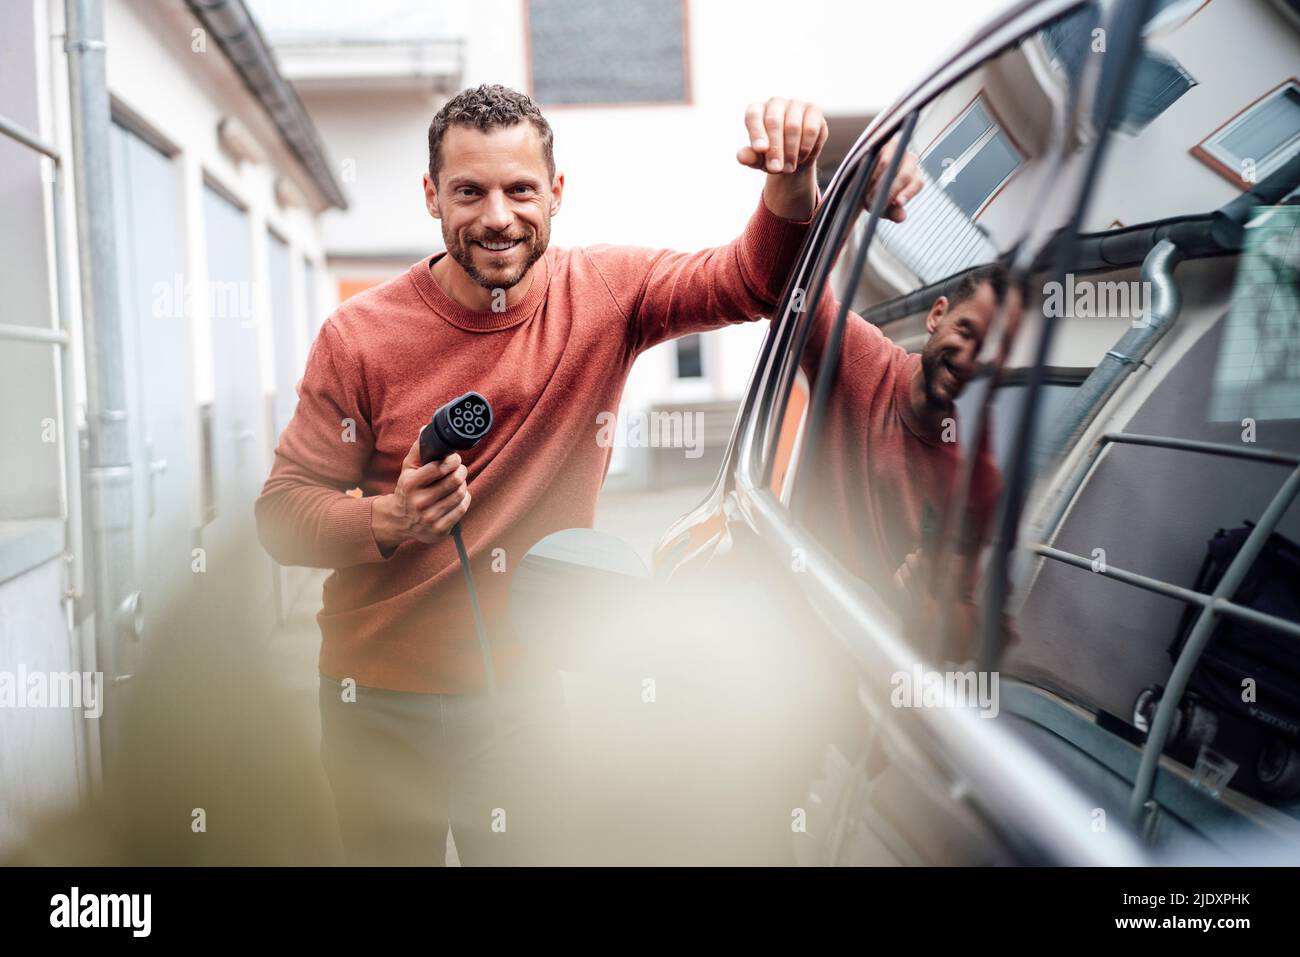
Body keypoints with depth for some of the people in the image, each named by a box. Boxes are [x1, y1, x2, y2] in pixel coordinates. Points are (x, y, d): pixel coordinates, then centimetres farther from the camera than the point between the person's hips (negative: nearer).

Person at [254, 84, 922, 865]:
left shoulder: (604, 296, -6)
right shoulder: (359, 337, -12)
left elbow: (753, 281, -8)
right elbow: (282, 509, -8)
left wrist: (791, 186, -28)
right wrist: (388, 520, -28)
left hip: (527, 692, 1)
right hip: (384, 703, -1)